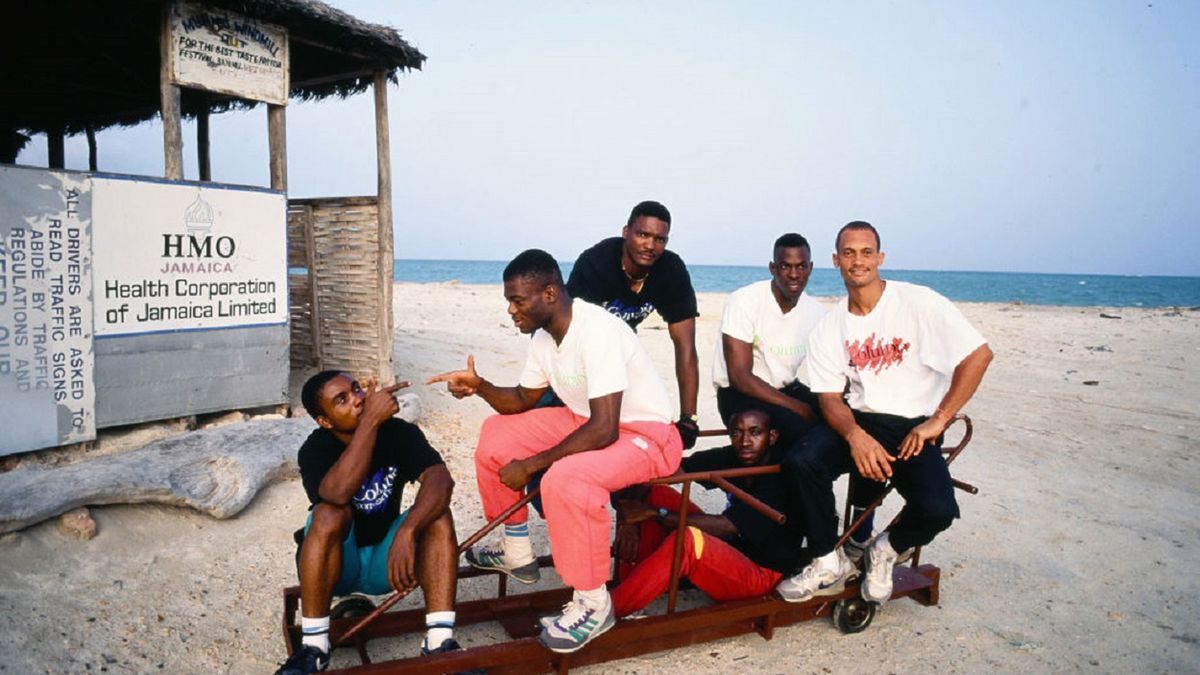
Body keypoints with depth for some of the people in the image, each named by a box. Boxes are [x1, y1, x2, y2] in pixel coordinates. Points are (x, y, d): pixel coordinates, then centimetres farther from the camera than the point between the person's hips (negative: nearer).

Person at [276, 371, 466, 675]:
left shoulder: (400, 433, -13)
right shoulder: (316, 449, -18)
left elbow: (441, 479, -29)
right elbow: (338, 492, -41)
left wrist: (406, 532, -44)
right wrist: (371, 420, -40)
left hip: (386, 561, 2)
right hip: (335, 564, -2)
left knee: (436, 511, -24)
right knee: (330, 514, -32)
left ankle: (440, 641, -28)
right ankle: (313, 645, -24)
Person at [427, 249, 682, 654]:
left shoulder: (597, 331, -29)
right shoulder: (544, 335, -1)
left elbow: (603, 431, -33)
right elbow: (522, 401, 12)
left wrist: (531, 464, -25)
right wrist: (480, 387, -8)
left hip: (647, 435, -9)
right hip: (590, 421, 9)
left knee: (564, 479, -36)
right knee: (497, 434, 7)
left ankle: (593, 604, -14)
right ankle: (517, 554, 21)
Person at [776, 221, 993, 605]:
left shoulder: (918, 302, -6)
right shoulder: (829, 328, 6)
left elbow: (978, 355, -10)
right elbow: (830, 398, 2)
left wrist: (937, 421, -13)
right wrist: (855, 436, -21)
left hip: (914, 429, -2)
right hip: (860, 422, 3)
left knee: (937, 508, -29)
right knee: (801, 461, -27)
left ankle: (886, 552, 8)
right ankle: (829, 563, -5)